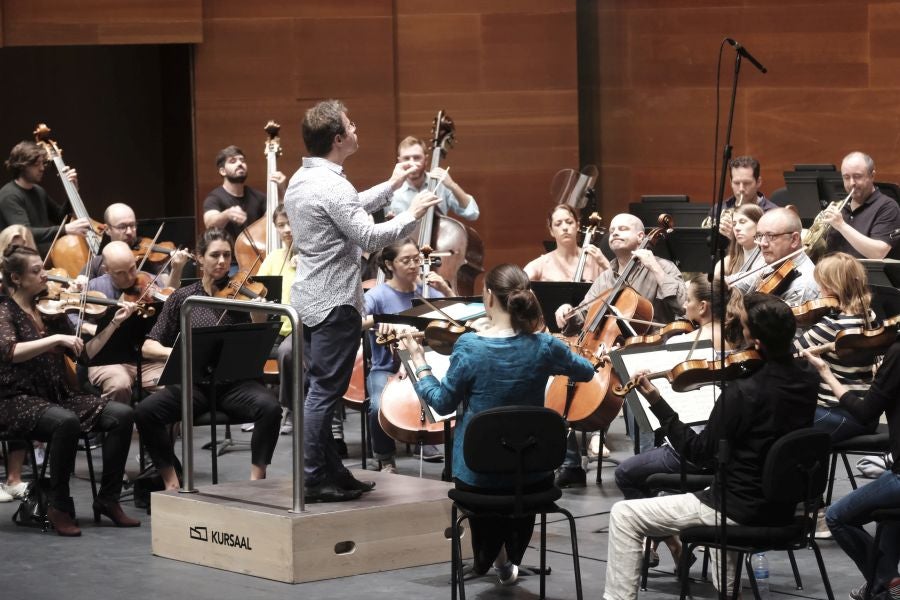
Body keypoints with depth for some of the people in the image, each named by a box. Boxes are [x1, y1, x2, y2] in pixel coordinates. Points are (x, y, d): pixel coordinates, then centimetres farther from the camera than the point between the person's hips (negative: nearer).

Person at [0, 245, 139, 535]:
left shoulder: (50, 309, 11)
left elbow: (86, 353, 11)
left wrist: (114, 324, 1)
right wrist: (57, 338, -29)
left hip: (58, 397, 6)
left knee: (122, 414, -14)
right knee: (66, 421, -37)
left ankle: (108, 499, -6)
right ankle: (59, 506, -21)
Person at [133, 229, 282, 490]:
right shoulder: (182, 298, 8)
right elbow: (148, 347, 4)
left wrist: (259, 320, -21)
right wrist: (174, 352, -17)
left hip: (236, 382, -1)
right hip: (193, 383, 1)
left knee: (269, 407, -32)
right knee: (145, 411, -25)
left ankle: (257, 477, -18)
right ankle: (171, 483, -12)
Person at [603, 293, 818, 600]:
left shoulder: (743, 392, -26)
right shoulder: (807, 379, -4)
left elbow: (700, 453, -16)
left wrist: (656, 402, -13)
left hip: (743, 510, -7)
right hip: (784, 508, 7)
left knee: (623, 515, 0)